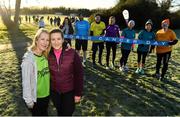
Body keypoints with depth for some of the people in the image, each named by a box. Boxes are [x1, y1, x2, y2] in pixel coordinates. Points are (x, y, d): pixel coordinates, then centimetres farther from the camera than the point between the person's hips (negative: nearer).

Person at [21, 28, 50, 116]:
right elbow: (26, 82, -20)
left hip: (46, 94, 6)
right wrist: (29, 100, -14)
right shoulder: (29, 59, -25)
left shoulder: (46, 56, -5)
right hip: (35, 97, -6)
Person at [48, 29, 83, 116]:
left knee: (68, 113, 12)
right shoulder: (48, 55, -10)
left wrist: (78, 93, -9)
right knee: (60, 112, 25)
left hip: (69, 91, -3)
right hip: (54, 91, 3)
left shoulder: (72, 53, -18)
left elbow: (79, 74, -12)